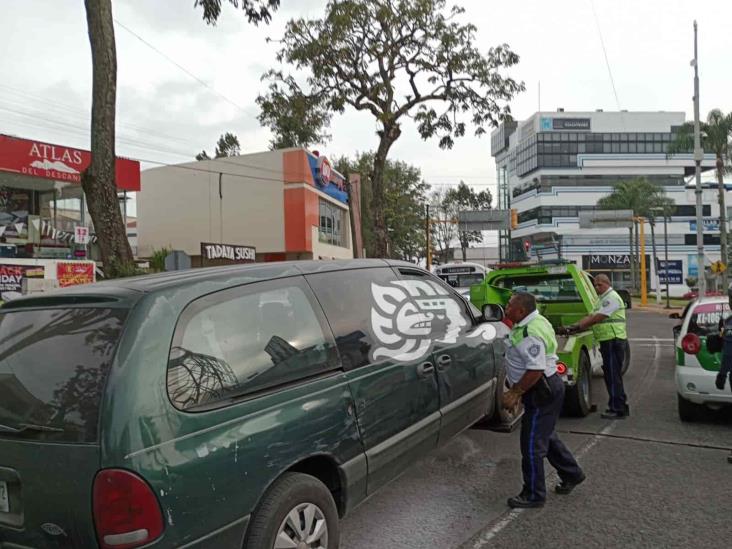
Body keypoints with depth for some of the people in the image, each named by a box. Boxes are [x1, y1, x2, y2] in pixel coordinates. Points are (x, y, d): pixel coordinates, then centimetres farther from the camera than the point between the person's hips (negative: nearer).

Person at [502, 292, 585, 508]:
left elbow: (535, 370, -31)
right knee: (546, 437, 24)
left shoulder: (530, 334, -27)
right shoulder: (531, 323, 7)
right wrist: (515, 391, 17)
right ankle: (572, 474, 40)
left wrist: (515, 393, -23)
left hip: (542, 392, -11)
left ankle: (533, 495, 13)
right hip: (545, 389, 11)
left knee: (532, 444, 0)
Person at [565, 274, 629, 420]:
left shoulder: (611, 298, -14)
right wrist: (574, 326, 0)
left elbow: (596, 318, -20)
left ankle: (618, 409, 0)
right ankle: (621, 407, 25)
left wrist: (577, 327, -17)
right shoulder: (602, 299, 19)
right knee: (611, 374, 15)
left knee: (613, 375, -6)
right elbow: (590, 317, 13)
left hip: (613, 341, -10)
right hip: (608, 341, 10)